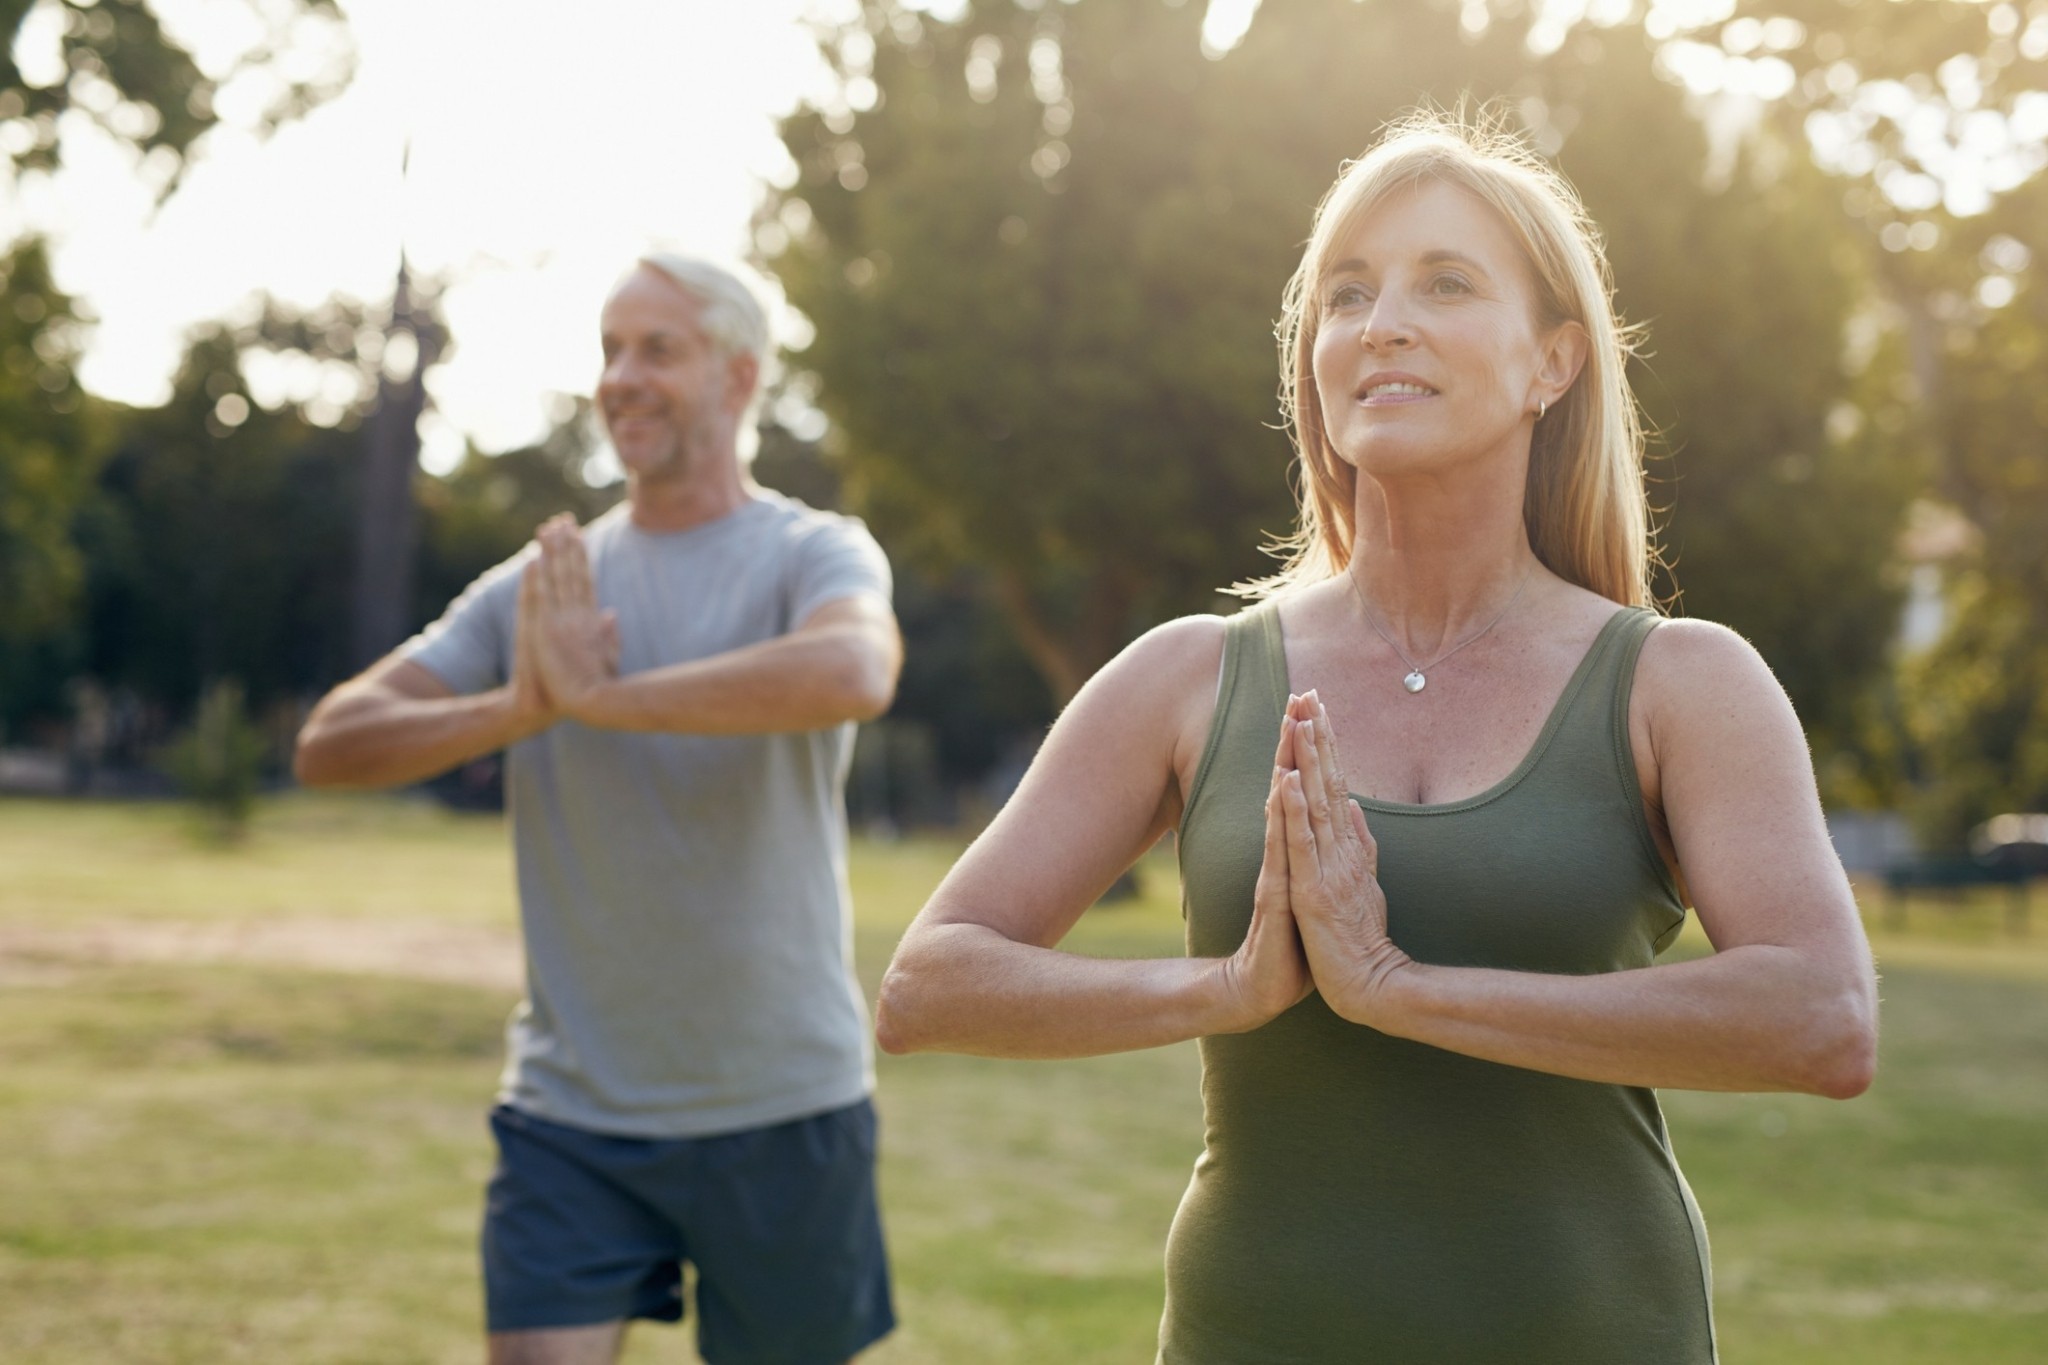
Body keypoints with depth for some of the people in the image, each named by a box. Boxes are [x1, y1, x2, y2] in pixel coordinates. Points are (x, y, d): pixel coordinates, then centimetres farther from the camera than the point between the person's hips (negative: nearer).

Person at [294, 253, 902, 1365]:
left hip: (781, 1107, -2)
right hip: (571, 1111, 2)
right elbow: (329, 746, 1)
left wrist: (597, 694, -22)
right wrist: (515, 709, -18)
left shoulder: (815, 554, -5)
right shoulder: (541, 586, 7)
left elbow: (855, 674, -30)